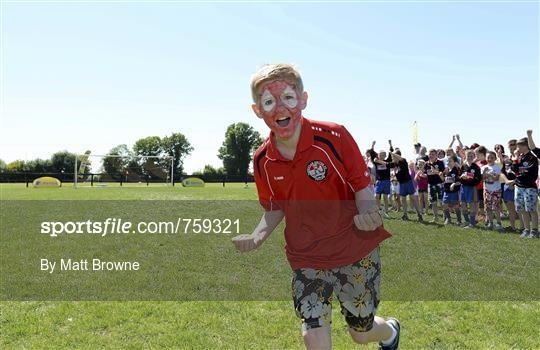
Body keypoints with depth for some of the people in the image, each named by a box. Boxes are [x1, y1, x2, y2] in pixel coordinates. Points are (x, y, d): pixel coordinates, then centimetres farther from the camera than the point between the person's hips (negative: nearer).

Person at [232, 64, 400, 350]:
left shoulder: (334, 137, -17)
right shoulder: (262, 161, -7)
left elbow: (363, 186, -8)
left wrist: (366, 214, -28)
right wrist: (257, 237, -11)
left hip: (355, 251, -2)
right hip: (306, 258, 2)